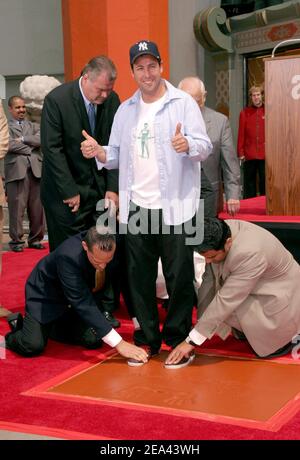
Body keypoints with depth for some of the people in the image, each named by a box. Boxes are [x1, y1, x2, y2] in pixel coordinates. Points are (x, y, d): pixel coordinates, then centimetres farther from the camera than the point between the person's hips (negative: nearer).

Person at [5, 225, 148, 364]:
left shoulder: (109, 250, -24)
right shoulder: (68, 255, -40)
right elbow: (82, 303, -40)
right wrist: (119, 343, -42)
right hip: (46, 294, -5)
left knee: (93, 340, -7)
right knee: (33, 346, -20)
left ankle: (51, 326, 18)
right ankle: (18, 325, 14)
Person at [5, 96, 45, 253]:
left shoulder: (34, 126, 21)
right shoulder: (6, 126, 7)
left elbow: (41, 139, 1)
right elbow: (9, 145, -9)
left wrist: (23, 139, -6)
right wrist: (31, 147, -4)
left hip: (36, 169, 4)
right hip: (16, 170, -4)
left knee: (37, 207, 6)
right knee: (16, 207, -4)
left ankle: (35, 239, 17)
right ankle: (16, 240, 6)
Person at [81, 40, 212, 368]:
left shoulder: (183, 103, -2)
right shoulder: (125, 110, 13)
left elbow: (205, 147, -9)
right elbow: (117, 156, 13)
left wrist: (188, 145, -31)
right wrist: (98, 153, -8)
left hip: (174, 205, -5)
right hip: (136, 206, 5)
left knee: (179, 275, 1)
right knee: (139, 276, 11)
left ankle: (177, 338, 14)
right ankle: (146, 337, 24)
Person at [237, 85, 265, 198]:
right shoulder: (245, 113, 4)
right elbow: (241, 134, 3)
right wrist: (241, 153, -1)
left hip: (265, 155, 0)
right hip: (249, 155, 0)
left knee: (265, 183, 4)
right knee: (249, 183, 6)